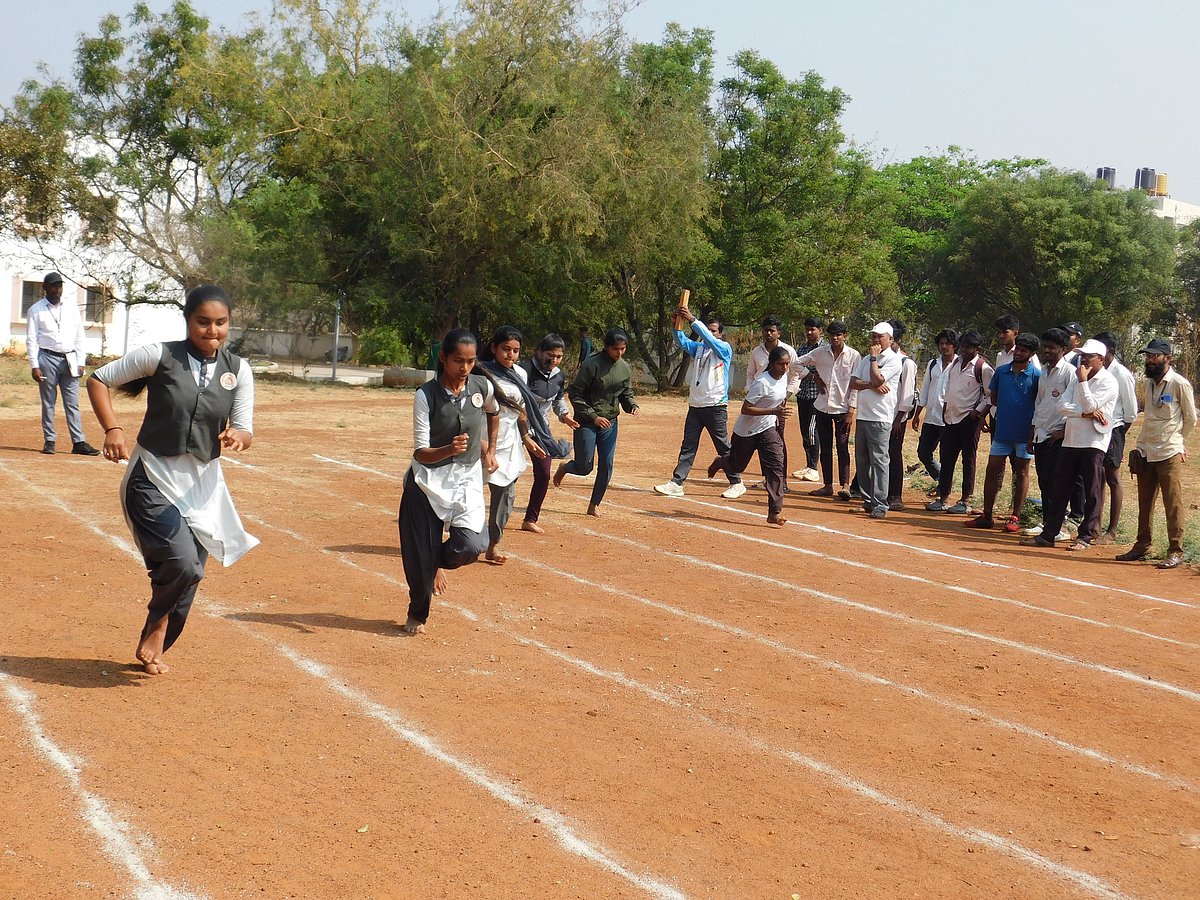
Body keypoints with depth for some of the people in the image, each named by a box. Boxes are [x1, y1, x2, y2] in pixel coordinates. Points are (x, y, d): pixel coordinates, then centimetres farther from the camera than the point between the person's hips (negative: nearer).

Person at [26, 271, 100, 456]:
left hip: (70, 360, 2)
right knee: (48, 402, 3)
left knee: (73, 403, 0)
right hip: (47, 358, -2)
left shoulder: (72, 308, 11)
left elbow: (80, 337, 11)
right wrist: (34, 366, -9)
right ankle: (49, 440, 10)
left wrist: (81, 362, 3)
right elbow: (31, 340, -1)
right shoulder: (35, 310, 2)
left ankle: (78, 442, -2)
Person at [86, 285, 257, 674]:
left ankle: (153, 644, 34)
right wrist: (113, 429, -12)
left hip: (203, 483, 4)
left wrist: (238, 437, -24)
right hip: (153, 478, -4)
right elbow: (98, 380, 1)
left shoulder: (238, 370, 1)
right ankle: (156, 627, 9)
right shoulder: (159, 356, -8)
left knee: (189, 576, 10)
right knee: (183, 564, -21)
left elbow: (245, 432, 0)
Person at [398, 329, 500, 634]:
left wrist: (490, 451, 20)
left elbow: (493, 413, 19)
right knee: (420, 555, 3)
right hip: (428, 480, -2)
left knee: (473, 545, -17)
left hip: (467, 478, 2)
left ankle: (439, 562, 19)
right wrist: (449, 449, -37)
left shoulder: (482, 388, -7)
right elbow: (421, 453, -18)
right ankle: (417, 615, 28)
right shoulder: (426, 395, -16)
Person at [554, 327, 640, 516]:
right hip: (587, 422, -5)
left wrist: (632, 405, -7)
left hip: (610, 423, 5)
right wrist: (593, 416, -18)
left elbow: (626, 393, 16)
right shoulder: (592, 364, -16)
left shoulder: (625, 369, 3)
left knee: (606, 466, 2)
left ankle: (594, 504, 19)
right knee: (584, 467, -4)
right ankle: (564, 468, 31)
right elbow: (575, 394, -13)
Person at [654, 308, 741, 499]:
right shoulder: (698, 347, 13)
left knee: (723, 447, 1)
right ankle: (676, 483, 5)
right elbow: (682, 341, 0)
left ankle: (736, 483, 11)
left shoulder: (724, 348, -3)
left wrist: (692, 319, -27)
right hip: (695, 405, 6)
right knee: (688, 447, 5)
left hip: (716, 406, -6)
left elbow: (709, 338, -19)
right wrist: (678, 324, -18)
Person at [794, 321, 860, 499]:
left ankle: (845, 485, -8)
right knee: (825, 448, 7)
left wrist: (851, 410, -11)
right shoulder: (820, 352, 4)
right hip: (823, 407, 4)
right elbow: (797, 362, 14)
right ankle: (827, 485, 13)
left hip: (842, 409, -4)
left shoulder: (853, 356, -4)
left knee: (842, 446, -8)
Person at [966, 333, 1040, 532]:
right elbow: (994, 398, 16)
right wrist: (1007, 407, 2)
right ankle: (986, 515, 11)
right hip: (1002, 431, 4)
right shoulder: (1001, 371, 5)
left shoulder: (1036, 376, -7)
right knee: (992, 471, 4)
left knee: (1021, 473, 5)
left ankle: (1015, 517, 12)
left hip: (1024, 433, -4)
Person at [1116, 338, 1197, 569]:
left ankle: (1175, 552, 0)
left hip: (1170, 454, -6)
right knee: (1144, 502, 13)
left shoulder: (1180, 384, -9)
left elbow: (1190, 418, 0)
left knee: (1173, 504, -4)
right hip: (1145, 452, 6)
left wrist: (1177, 442, 8)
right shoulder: (1145, 384, 8)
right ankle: (1142, 546, 23)